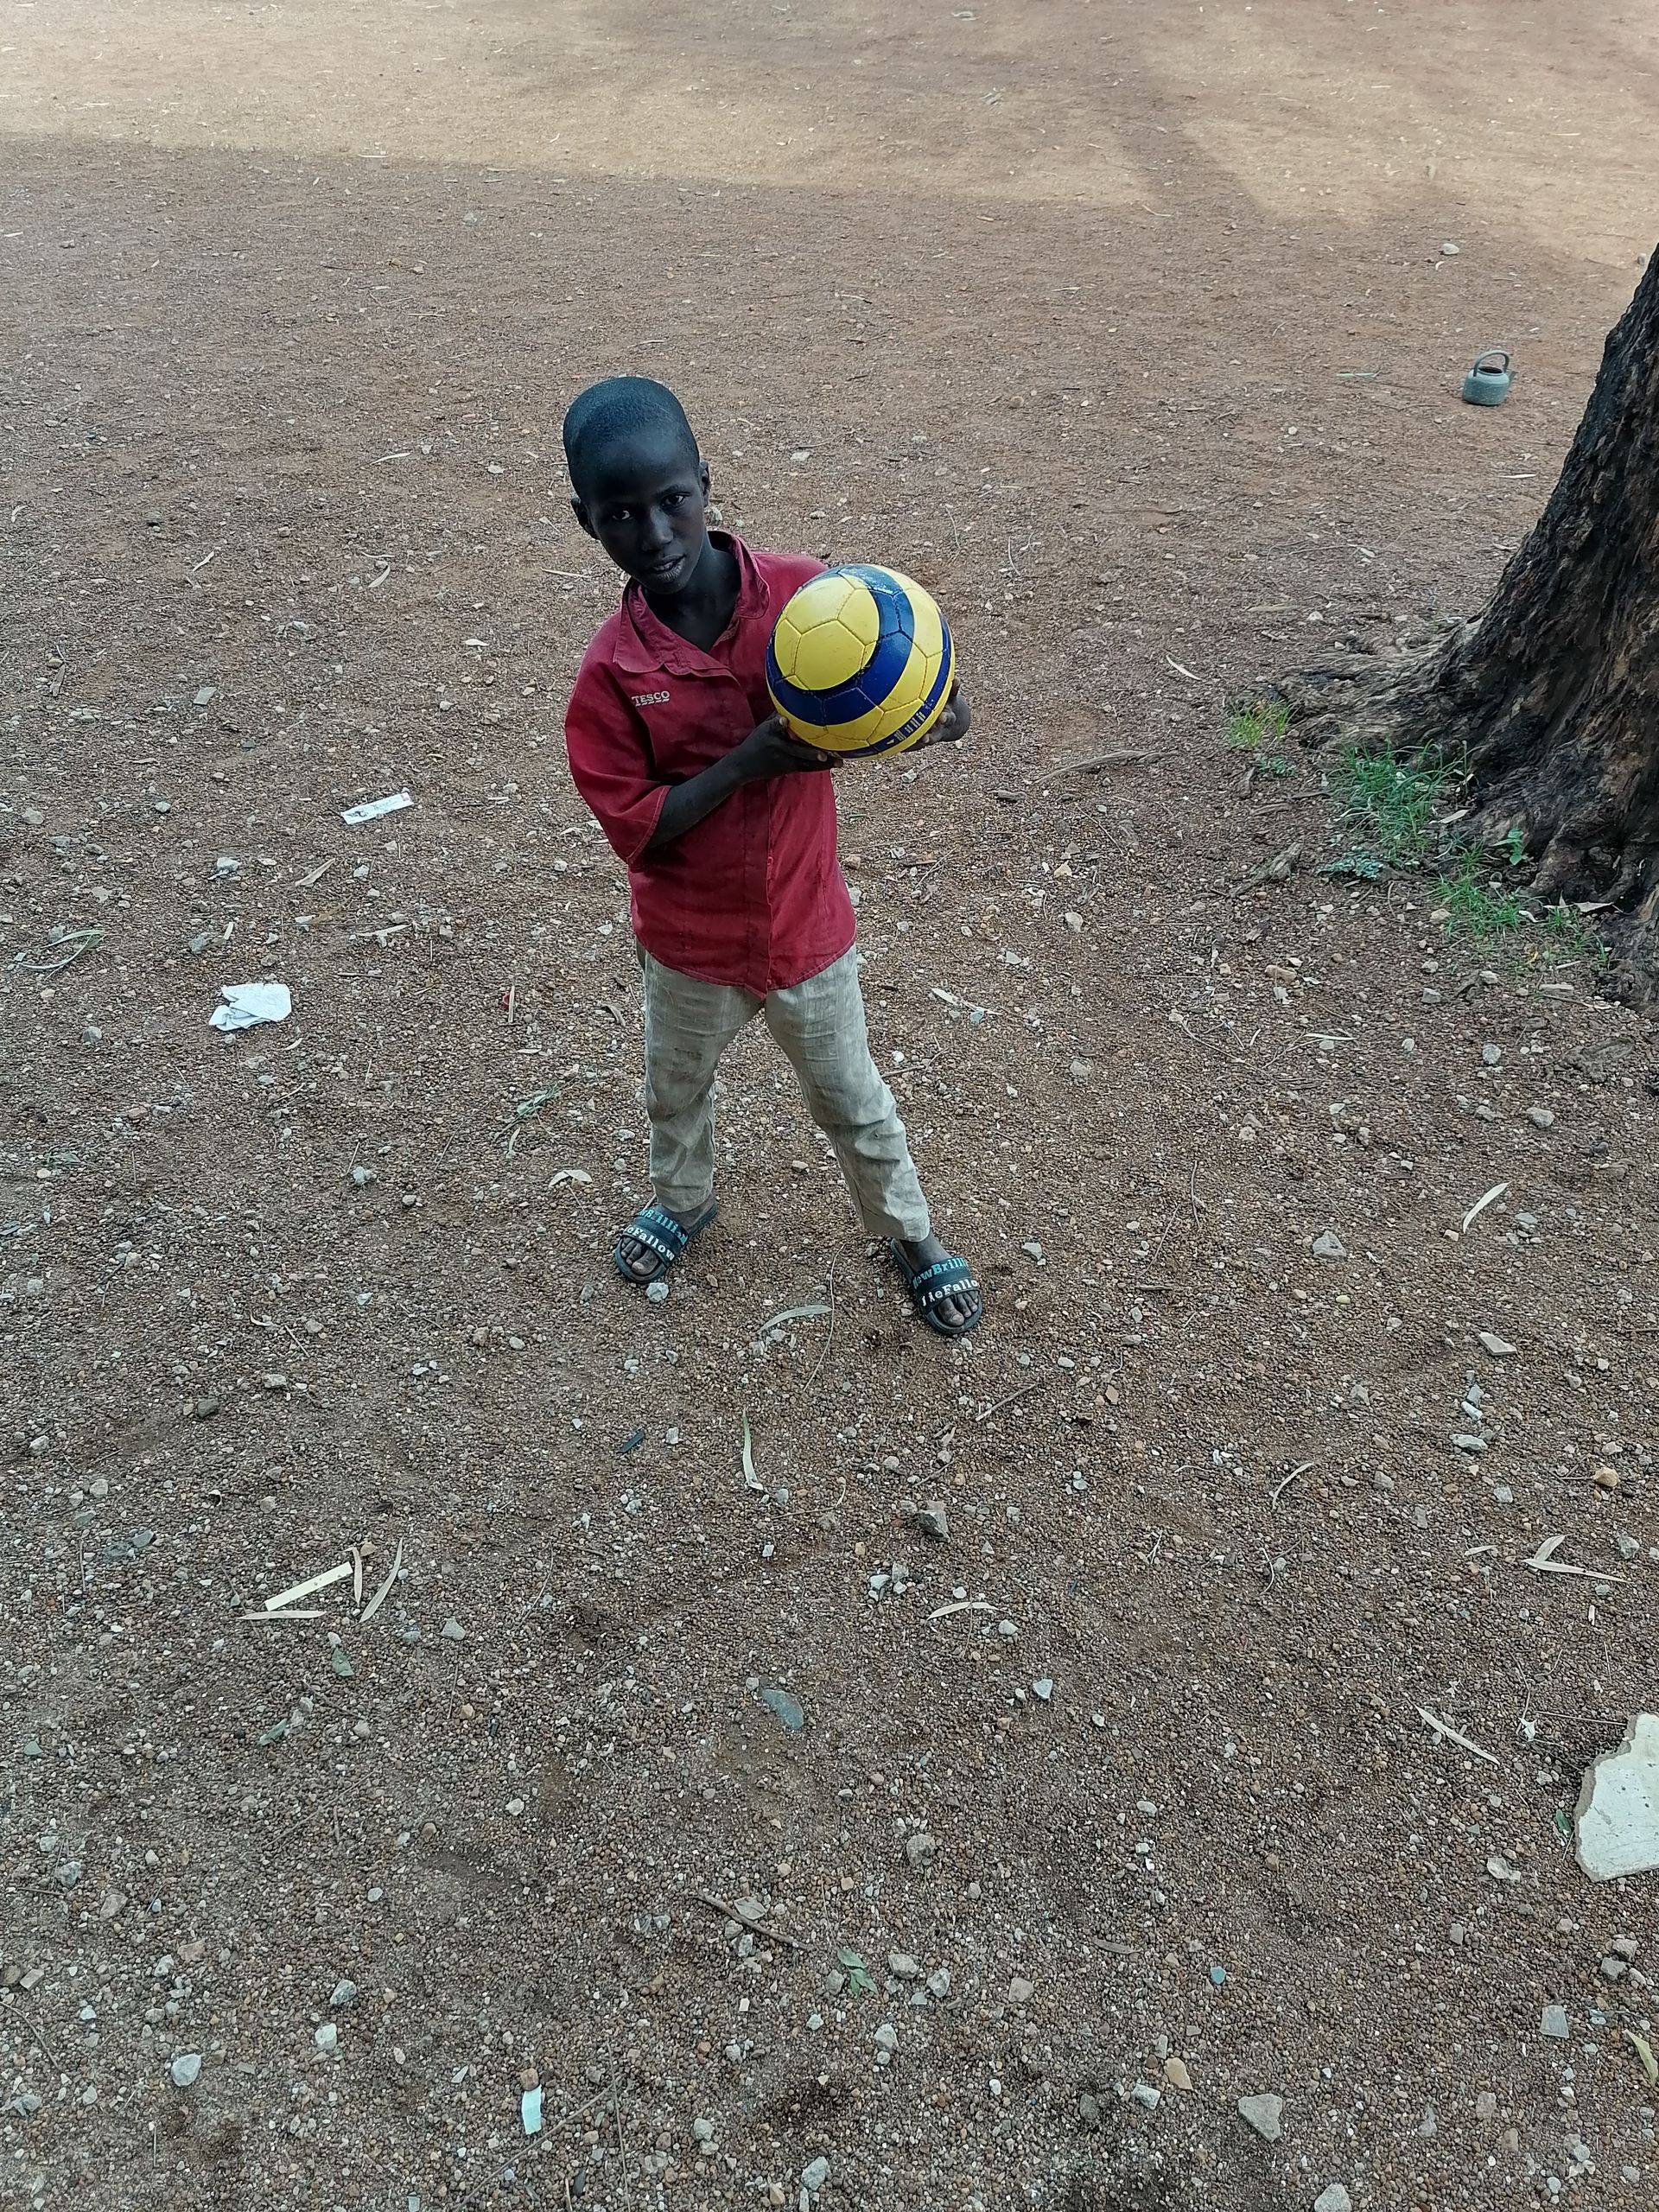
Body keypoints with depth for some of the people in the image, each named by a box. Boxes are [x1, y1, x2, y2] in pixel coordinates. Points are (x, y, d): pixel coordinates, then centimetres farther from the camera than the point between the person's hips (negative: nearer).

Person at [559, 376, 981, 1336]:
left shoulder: (803, 591, -18)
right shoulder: (613, 670, -19)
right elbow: (634, 827, -19)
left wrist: (935, 704, -30)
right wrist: (752, 757, -31)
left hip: (807, 927, 0)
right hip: (692, 942, 1)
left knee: (852, 1100, 20)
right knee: (676, 1089, 28)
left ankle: (910, 1231, 45)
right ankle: (685, 1200, 58)